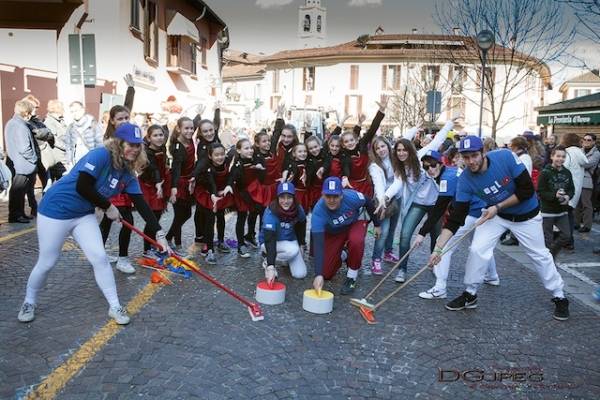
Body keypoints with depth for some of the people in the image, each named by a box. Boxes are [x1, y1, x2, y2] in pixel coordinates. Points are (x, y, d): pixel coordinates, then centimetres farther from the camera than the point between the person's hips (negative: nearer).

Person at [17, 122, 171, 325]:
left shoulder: (128, 174, -3)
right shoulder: (101, 155, -24)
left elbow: (141, 204, -5)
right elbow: (82, 187, -31)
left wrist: (159, 233, -11)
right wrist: (108, 207, -17)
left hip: (84, 215, 6)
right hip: (57, 209, -6)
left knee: (100, 258, -3)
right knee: (47, 262, 6)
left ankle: (115, 307, 9)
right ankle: (29, 303, 32)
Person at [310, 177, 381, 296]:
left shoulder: (352, 197, -34)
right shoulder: (318, 212, -36)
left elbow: (368, 202, -9)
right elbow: (318, 244, -39)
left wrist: (377, 225, 1)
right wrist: (318, 275, -47)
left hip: (355, 223, 0)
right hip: (332, 234, 1)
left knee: (356, 241, -37)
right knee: (326, 274, -2)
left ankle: (352, 277, -12)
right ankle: (342, 255, 30)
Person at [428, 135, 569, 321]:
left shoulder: (506, 157, -30)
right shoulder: (465, 180, -22)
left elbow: (527, 190, -24)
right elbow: (455, 218, -23)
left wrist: (497, 207, -27)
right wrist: (438, 249, -30)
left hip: (526, 214, -2)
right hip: (495, 214, 2)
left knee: (540, 255, 7)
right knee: (477, 249, -11)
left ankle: (559, 297, 29)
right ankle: (470, 295, 9)